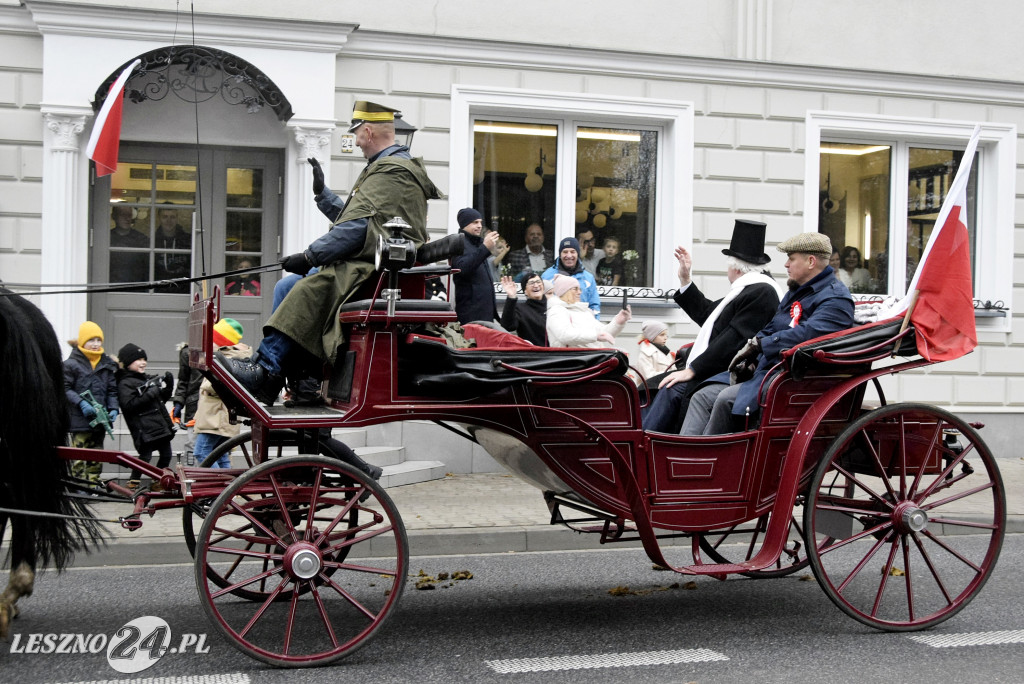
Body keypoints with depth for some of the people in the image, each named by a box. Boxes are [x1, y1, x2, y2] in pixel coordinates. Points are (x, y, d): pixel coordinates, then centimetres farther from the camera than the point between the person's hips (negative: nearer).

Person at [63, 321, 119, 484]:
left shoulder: (107, 364, 11)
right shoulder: (71, 363, -4)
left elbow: (112, 390, 13)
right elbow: (65, 388, -6)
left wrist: (113, 408, 0)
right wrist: (81, 403, -17)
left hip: (100, 419, 5)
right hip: (80, 418, -5)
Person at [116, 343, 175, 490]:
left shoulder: (147, 379, 19)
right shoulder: (125, 383, -6)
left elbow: (162, 399, 26)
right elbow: (129, 405, -19)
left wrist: (168, 385, 7)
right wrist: (151, 394, -21)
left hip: (161, 425, 8)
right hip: (144, 428, -8)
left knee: (166, 455, 9)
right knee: (145, 456, -9)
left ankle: (157, 483, 23)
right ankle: (133, 484, 4)